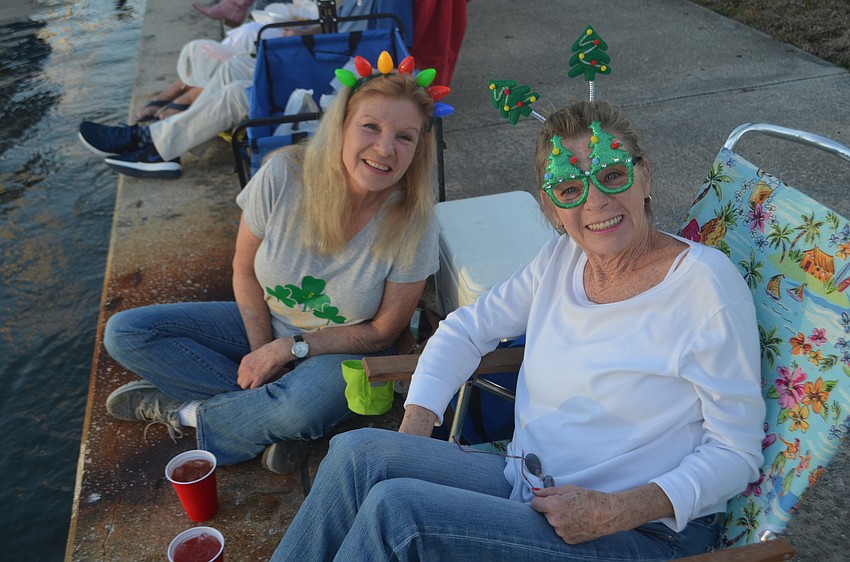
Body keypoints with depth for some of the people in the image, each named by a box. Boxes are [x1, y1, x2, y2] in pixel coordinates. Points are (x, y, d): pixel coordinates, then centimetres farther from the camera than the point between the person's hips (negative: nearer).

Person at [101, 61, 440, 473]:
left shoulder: (414, 223, -23)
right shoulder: (283, 175, -20)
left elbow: (383, 332, -13)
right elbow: (245, 271, -5)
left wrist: (289, 348, -16)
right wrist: (261, 349, -12)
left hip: (344, 351, -3)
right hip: (266, 327, 3)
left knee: (304, 405, -38)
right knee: (123, 333, -9)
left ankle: (182, 410, -7)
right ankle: (268, 416, -15)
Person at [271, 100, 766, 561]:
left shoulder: (706, 282, -14)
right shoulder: (562, 258, 4)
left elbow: (738, 452, -11)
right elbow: (467, 328, 12)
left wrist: (613, 511, -22)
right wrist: (414, 430, -3)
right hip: (527, 492, 6)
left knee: (396, 508, -23)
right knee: (358, 451, -14)